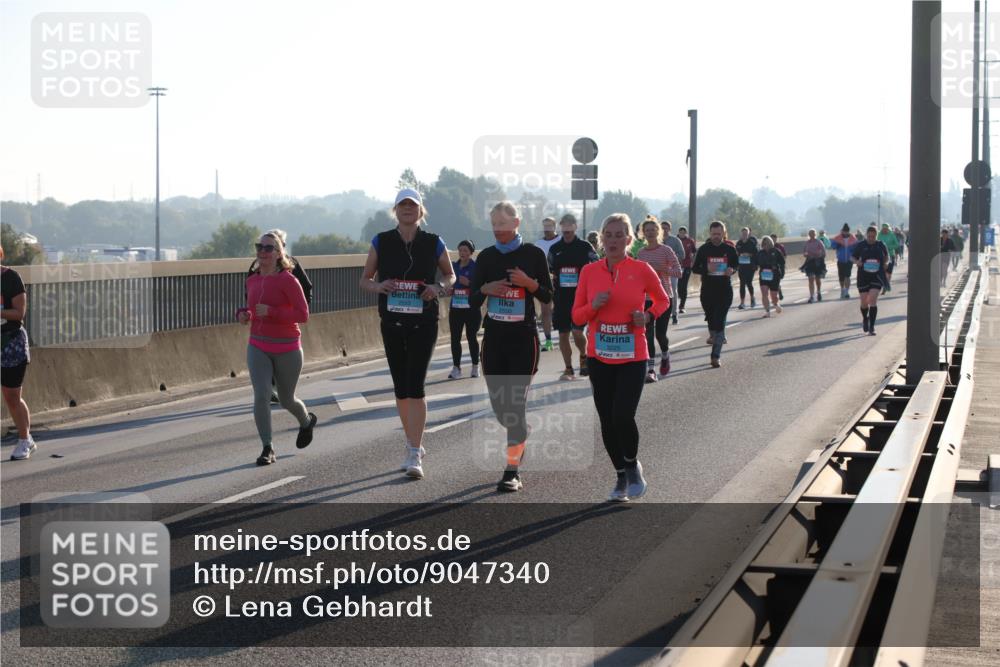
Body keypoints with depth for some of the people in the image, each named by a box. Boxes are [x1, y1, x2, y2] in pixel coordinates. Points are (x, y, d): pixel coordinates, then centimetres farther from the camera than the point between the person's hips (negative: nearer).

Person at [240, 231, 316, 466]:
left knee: (286, 400, 12)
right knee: (261, 395, -16)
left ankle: (306, 421, 46)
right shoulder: (252, 281, 5)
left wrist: (271, 312, -27)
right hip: (258, 347, 4)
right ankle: (267, 448, -10)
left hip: (287, 349, -3)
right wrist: (243, 314, -1)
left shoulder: (288, 280, -13)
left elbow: (303, 315, -18)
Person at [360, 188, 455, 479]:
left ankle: (414, 455, -13)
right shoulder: (381, 242, 3)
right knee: (401, 388, 9)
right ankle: (414, 446, 25)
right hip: (392, 323, 3)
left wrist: (438, 287, -9)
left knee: (415, 386, -12)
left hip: (423, 323, -2)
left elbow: (450, 275, 13)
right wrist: (379, 286, -13)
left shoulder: (433, 243, 0)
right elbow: (364, 280, 9)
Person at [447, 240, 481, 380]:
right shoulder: (454, 266, 10)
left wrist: (469, 283, -22)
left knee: (471, 337, 3)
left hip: (472, 308, -4)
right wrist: (449, 290, 3)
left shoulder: (476, 267, -6)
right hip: (455, 308, 4)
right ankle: (456, 367, 5)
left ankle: (475, 367, 16)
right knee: (455, 338, 1)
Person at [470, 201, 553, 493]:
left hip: (523, 338, -4)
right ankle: (520, 440, 38)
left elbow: (547, 296, 2)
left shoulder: (533, 254, -1)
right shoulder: (486, 257, 8)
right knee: (499, 404, 7)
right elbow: (474, 301, 10)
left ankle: (513, 471, -9)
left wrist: (529, 282, -16)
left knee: (516, 404, -10)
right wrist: (485, 289, -12)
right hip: (494, 337, 4)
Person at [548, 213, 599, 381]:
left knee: (577, 331, -14)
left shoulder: (585, 247, 0)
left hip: (580, 296, -3)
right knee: (563, 334, 4)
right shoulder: (554, 249, 9)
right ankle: (568, 369, 14)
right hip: (560, 296, 3)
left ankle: (584, 356, 16)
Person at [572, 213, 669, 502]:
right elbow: (577, 316, 6)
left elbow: (662, 300, 12)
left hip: (632, 358, -3)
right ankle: (621, 477, 25)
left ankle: (633, 467, 12)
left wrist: (648, 316, -7)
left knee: (623, 417, -16)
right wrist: (594, 306, -14)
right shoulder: (589, 272, 1)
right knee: (607, 421, 7)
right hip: (599, 357, 3)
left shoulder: (641, 270, -4)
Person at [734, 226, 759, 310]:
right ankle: (742, 302, 3)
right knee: (742, 284, 0)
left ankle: (752, 297, 22)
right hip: (741, 267, 3)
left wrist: (756, 267, -7)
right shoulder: (738, 244, 8)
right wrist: (736, 267, 5)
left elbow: (756, 255, -2)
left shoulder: (752, 243, -2)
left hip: (750, 266, -3)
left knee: (749, 282, -6)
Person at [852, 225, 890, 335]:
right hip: (863, 277, 1)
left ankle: (871, 327, -12)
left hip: (877, 276, -1)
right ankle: (865, 319, 38)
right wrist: (857, 262, -12)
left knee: (873, 300, -15)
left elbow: (886, 258, 17)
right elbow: (853, 257, 9)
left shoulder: (881, 245, 2)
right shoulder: (860, 246, 0)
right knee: (864, 302, 5)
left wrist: (885, 263, -4)